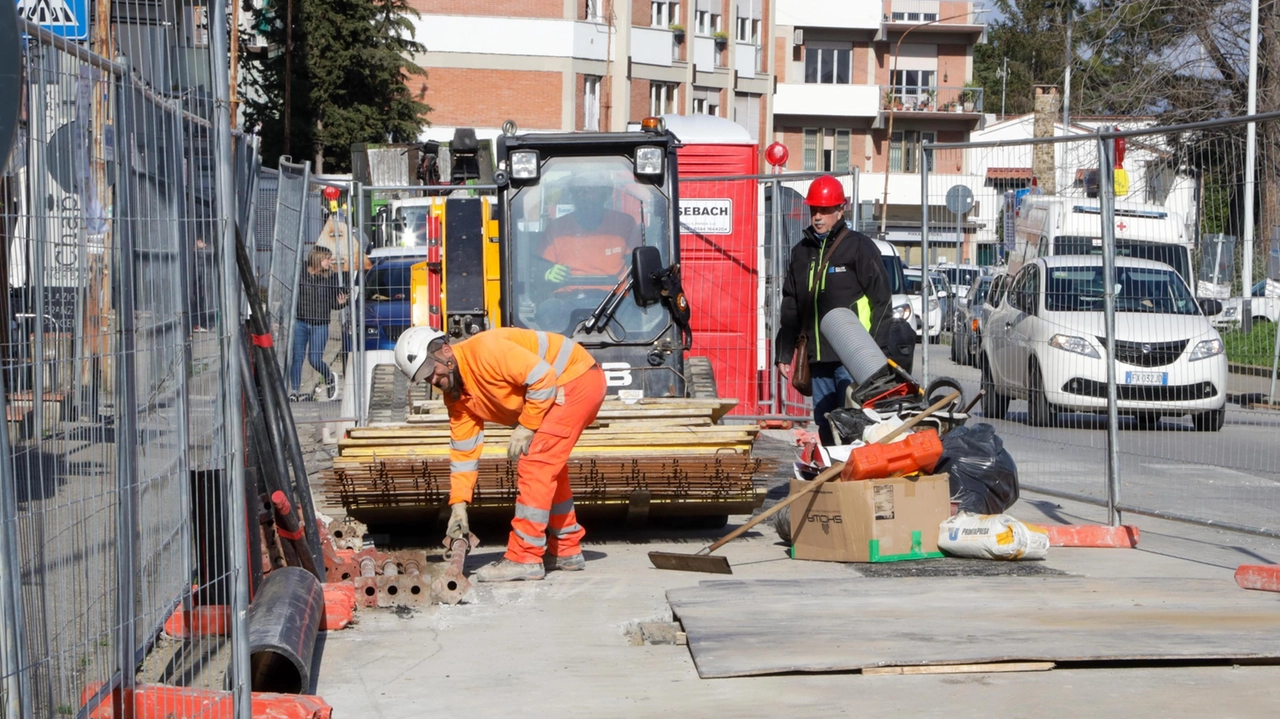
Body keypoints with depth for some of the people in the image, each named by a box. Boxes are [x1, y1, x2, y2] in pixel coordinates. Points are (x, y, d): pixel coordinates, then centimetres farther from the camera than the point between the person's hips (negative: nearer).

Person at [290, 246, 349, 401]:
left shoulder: (332, 277, -1)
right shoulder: (300, 274, -3)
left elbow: (333, 303, 4)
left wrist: (341, 302, -17)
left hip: (320, 325, 0)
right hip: (300, 322, 0)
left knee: (315, 359, -3)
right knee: (297, 357, -2)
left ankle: (330, 377, 28)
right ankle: (294, 391, 7)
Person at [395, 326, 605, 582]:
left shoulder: (485, 350, -24)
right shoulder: (456, 396, 5)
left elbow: (543, 376, -25)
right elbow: (463, 451, 8)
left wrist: (526, 426, -19)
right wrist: (458, 504, 2)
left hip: (578, 379, -10)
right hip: (562, 388, 10)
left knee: (535, 465, -13)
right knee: (549, 468, 18)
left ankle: (525, 558, -9)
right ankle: (566, 551, 30)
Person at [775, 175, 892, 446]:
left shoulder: (860, 247, -2)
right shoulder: (802, 252, 17)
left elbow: (881, 300, -4)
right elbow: (790, 308, 22)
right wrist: (784, 353, 17)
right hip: (818, 357, 6)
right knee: (824, 424, 8)